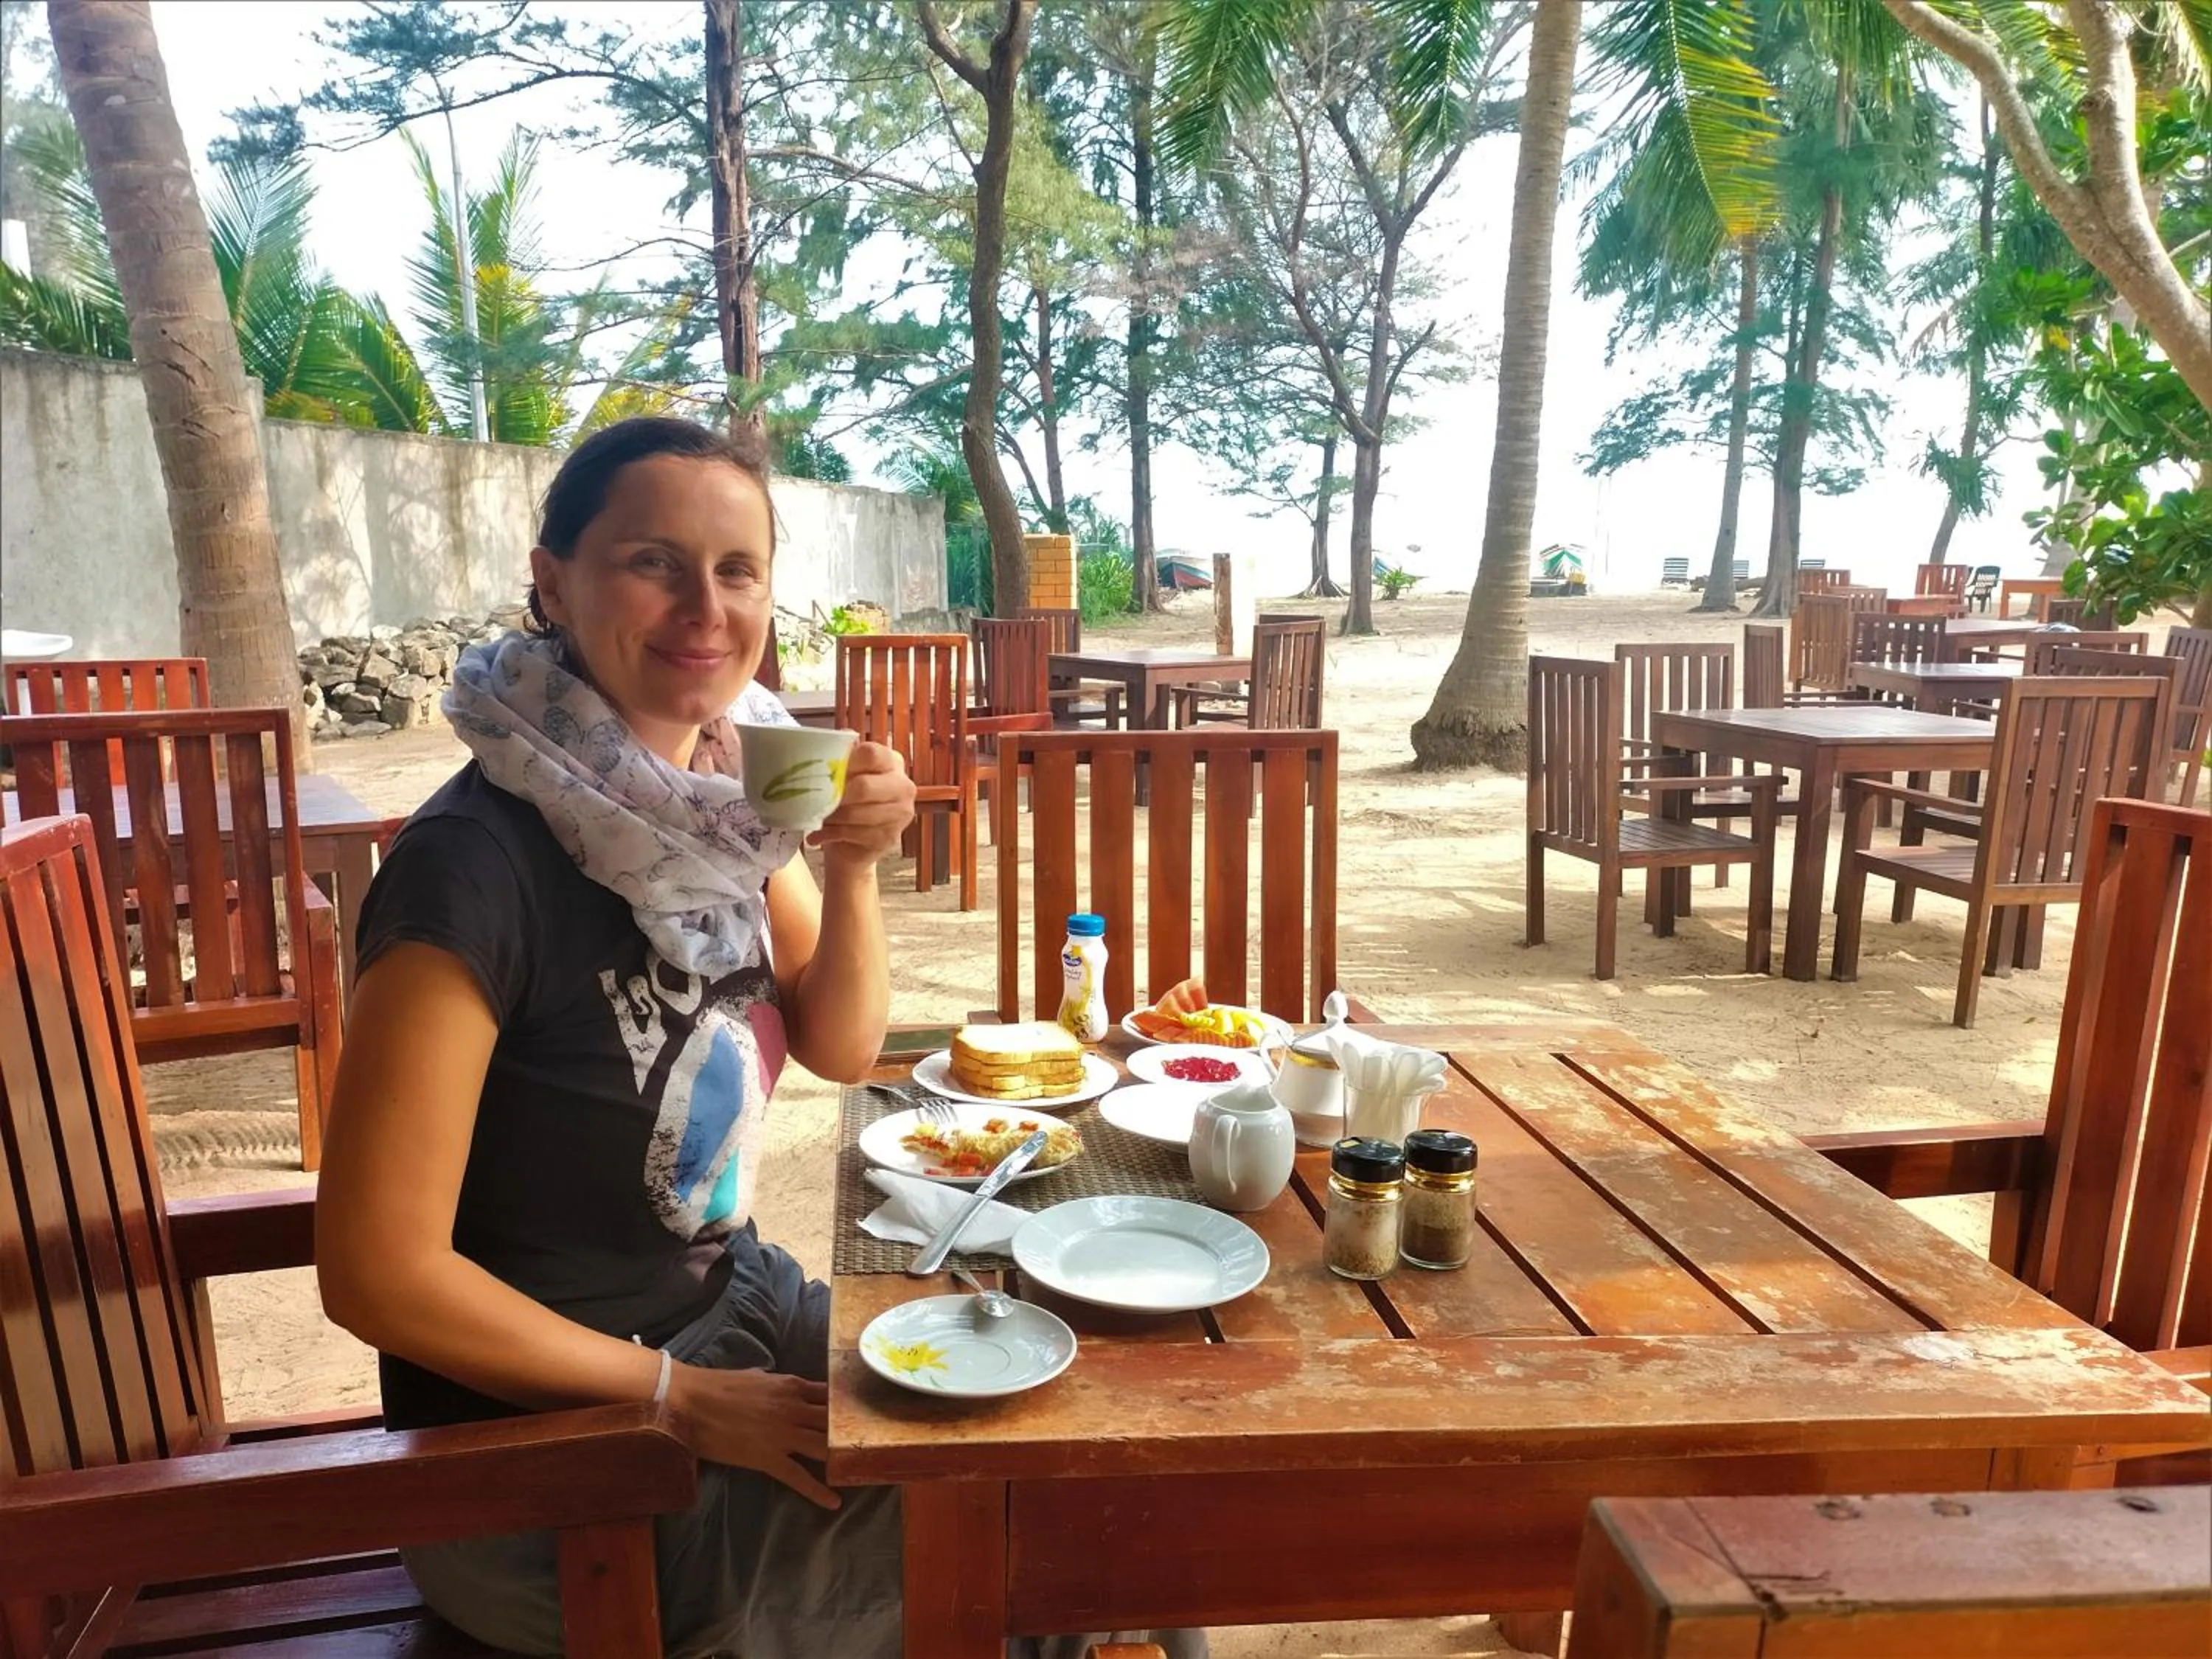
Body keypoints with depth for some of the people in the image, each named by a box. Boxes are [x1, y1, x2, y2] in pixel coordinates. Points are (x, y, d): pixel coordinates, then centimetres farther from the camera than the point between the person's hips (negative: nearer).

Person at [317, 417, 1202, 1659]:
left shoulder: (723, 792, -3)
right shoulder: (474, 862, -26)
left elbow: (841, 1048, 4)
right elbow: (378, 1272, -23)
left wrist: (852, 866, -15)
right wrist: (685, 1396, -16)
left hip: (736, 1305, 7)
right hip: (548, 1436, -6)